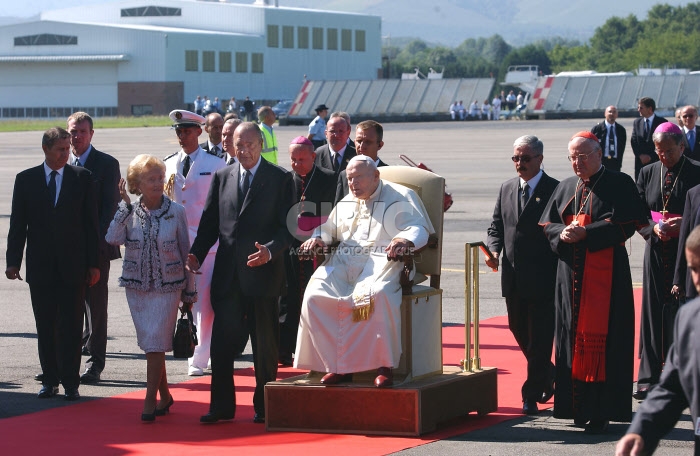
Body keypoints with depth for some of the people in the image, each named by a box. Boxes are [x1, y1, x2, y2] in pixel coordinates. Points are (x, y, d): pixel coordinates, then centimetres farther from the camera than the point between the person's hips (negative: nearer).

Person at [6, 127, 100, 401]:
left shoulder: (82, 177, 3)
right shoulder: (26, 179, 4)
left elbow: (91, 223, 3)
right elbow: (17, 224, 5)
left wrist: (93, 264, -1)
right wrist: (13, 261, -3)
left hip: (73, 266, -1)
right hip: (40, 266, 1)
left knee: (71, 327, -1)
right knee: (45, 327, 7)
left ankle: (70, 382, 2)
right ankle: (50, 379, 15)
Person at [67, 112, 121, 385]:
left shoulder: (107, 164, -1)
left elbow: (111, 206, -6)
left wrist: (96, 240, -16)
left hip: (96, 246, -4)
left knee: (96, 303, -1)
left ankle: (95, 363, 3)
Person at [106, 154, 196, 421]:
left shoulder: (176, 211, -3)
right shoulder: (129, 212, -1)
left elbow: (185, 252, 3)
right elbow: (113, 238, -18)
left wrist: (189, 292, 5)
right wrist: (125, 205, -18)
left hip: (167, 287, -2)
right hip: (136, 286, 2)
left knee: (155, 342, -10)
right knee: (150, 343, 9)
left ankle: (151, 400, -6)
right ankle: (164, 396, 22)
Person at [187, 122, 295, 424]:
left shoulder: (280, 179, 1)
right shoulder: (221, 177, 12)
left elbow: (287, 226, -4)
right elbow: (209, 222, 12)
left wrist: (269, 251, -22)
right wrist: (196, 254, -3)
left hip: (263, 271, -3)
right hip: (227, 273, 3)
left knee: (265, 343, 5)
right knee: (222, 340, 0)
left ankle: (264, 406, 15)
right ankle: (222, 405, 7)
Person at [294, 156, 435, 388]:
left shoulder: (401, 197, 10)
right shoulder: (346, 202, 28)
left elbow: (418, 228, -1)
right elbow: (329, 228, 32)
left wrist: (405, 240, -24)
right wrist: (318, 238, 7)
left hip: (381, 261, -5)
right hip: (344, 262, 5)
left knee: (376, 295, -40)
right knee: (315, 295, -24)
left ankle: (384, 365, -30)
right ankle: (337, 365, -20)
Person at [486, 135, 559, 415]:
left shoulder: (554, 190, -6)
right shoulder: (506, 190, 13)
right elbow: (496, 227, 17)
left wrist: (560, 275, -13)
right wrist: (494, 250, -4)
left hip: (543, 278, -6)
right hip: (513, 277, 6)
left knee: (540, 337, -2)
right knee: (519, 331, 15)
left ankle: (532, 395, 3)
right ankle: (548, 375, 36)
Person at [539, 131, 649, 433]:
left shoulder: (619, 185, -2)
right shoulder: (565, 187, 16)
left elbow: (626, 224, -12)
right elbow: (546, 224, 14)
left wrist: (586, 233, -18)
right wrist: (562, 233, -8)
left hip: (605, 276, -6)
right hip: (571, 275, 6)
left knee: (600, 339, -8)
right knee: (572, 338, 5)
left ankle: (601, 411, -6)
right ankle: (577, 407, 12)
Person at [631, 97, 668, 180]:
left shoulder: (662, 122, -1)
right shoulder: (637, 122, 12)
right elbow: (633, 141, 9)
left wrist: (651, 156, -10)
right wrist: (640, 155, -6)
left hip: (656, 161, -4)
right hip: (640, 161, 4)